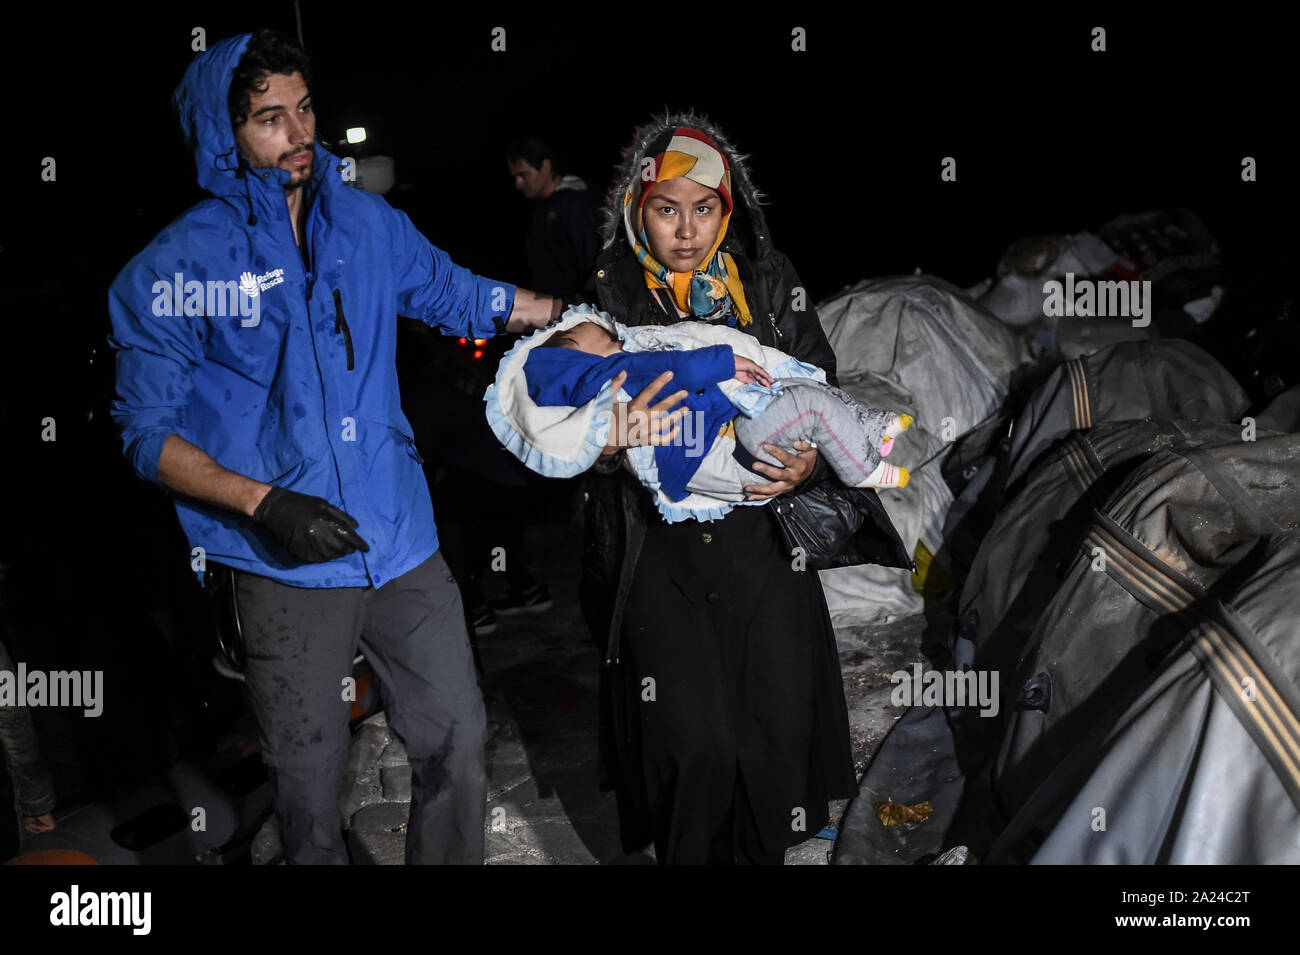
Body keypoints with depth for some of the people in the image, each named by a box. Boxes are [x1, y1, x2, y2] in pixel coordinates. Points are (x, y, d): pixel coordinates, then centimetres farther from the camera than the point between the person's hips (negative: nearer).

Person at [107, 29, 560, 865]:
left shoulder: (366, 222, 6)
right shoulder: (177, 266, -6)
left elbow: (457, 295, 21)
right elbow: (148, 429, -6)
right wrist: (261, 503, -19)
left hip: (402, 542, 4)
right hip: (287, 567, -3)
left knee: (458, 741, 8)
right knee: (310, 780, 9)